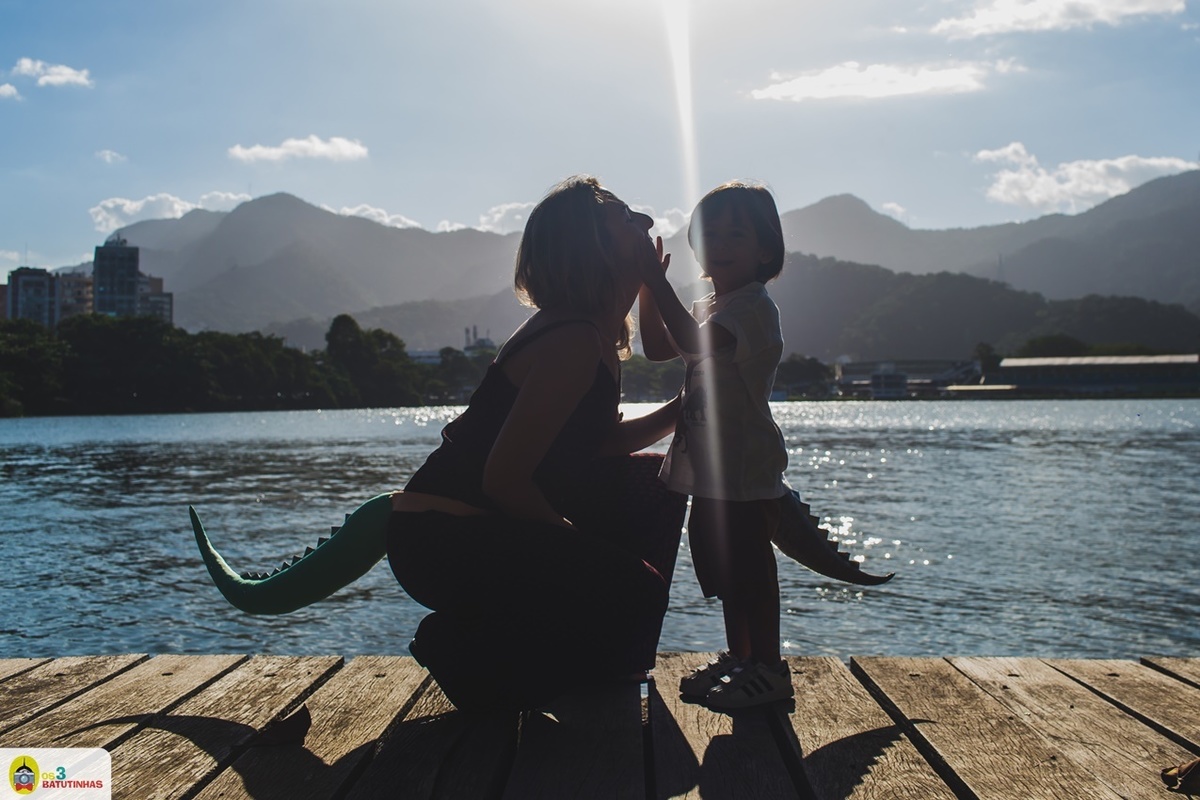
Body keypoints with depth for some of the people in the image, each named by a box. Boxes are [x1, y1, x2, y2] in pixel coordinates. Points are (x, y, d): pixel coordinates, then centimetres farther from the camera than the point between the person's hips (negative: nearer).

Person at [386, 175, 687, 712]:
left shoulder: (594, 332, 8)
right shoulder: (574, 341, -22)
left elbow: (600, 441, 16)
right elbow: (504, 478, -24)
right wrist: (572, 539, -8)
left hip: (488, 522, 10)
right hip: (442, 542, -10)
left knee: (654, 483, 15)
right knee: (635, 592, -16)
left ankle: (598, 665, 23)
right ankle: (468, 655, 2)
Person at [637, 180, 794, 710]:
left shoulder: (753, 306, -15)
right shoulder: (710, 308, 17)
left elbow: (695, 343, -29)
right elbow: (658, 347, 15)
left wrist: (658, 283, -26)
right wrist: (647, 289, 5)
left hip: (746, 473, -10)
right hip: (710, 472, 10)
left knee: (750, 572, -2)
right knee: (724, 571, 18)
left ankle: (768, 669, 10)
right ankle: (738, 659, 31)